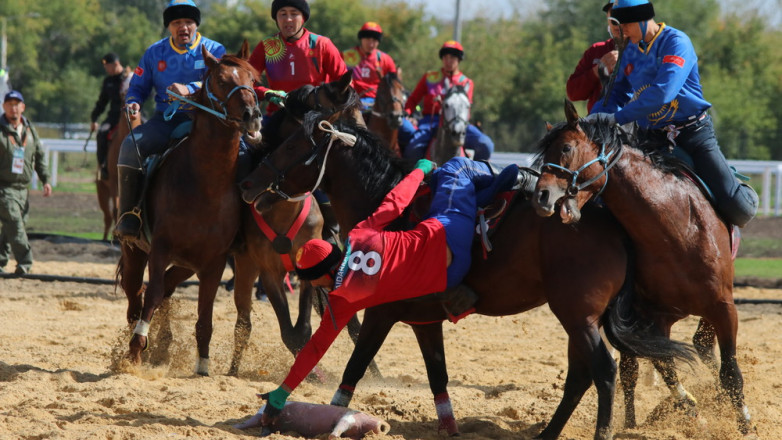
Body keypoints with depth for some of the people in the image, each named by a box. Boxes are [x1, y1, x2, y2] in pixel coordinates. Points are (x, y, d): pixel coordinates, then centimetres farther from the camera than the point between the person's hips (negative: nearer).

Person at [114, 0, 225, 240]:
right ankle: (128, 216, -23)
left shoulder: (214, 51, 3)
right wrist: (133, 102, -9)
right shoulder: (155, 53, 12)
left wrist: (189, 90, -34)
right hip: (166, 120, 2)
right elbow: (138, 87, 16)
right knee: (131, 144, -26)